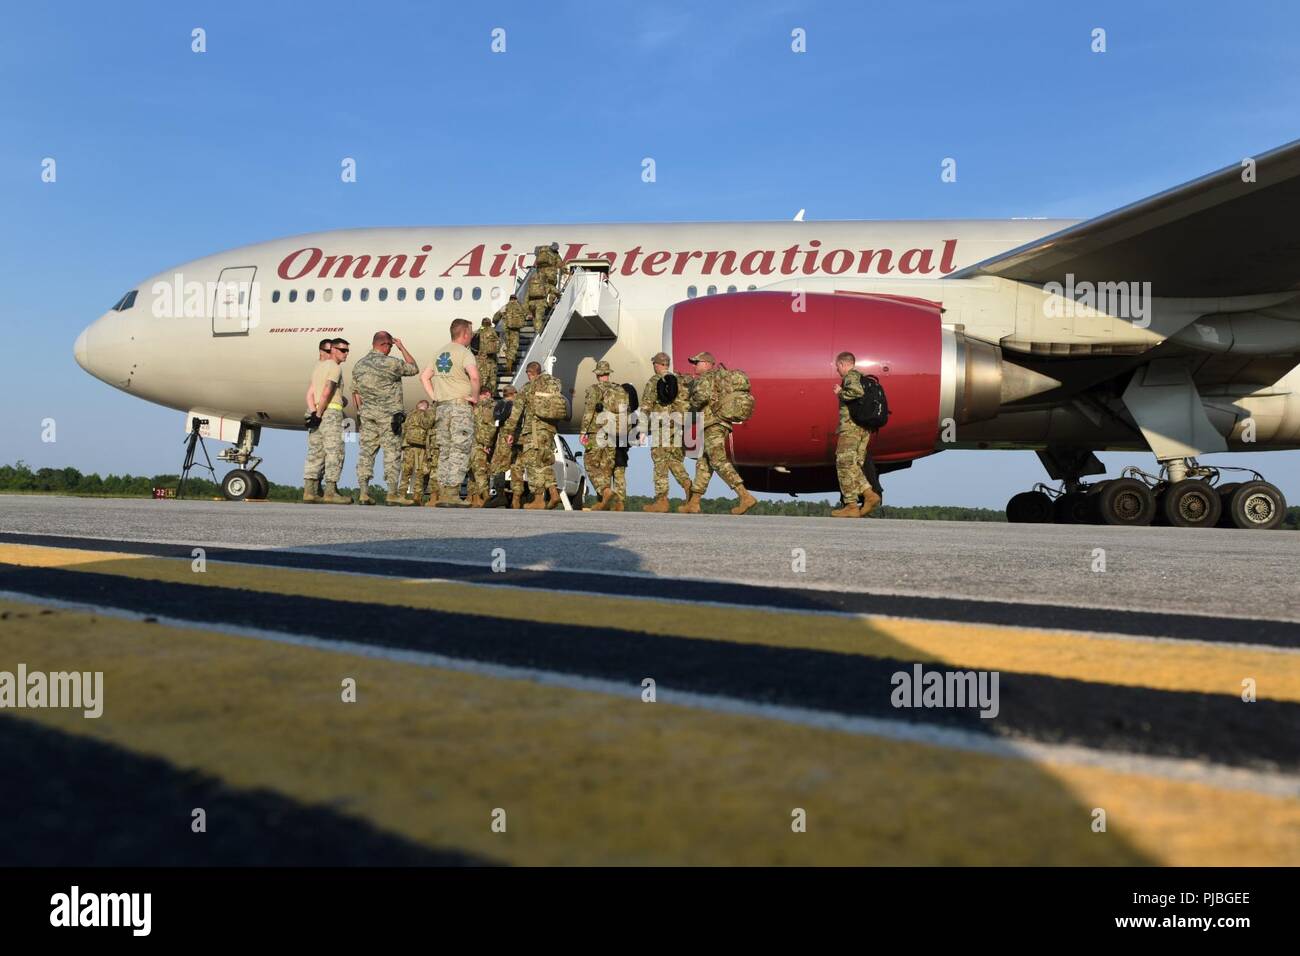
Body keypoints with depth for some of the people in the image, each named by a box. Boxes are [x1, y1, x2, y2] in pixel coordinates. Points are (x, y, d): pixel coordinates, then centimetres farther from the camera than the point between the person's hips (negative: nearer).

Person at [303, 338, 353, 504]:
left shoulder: (318, 366, 20)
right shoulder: (335, 367, -6)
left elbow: (310, 391, 10)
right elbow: (327, 392, -17)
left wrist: (314, 411, 0)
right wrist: (319, 414, -16)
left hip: (317, 412, 9)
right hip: (331, 411, -8)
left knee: (315, 452, 7)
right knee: (334, 451, -8)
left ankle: (309, 491, 4)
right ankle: (330, 492, -12)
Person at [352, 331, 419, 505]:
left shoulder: (359, 365, 9)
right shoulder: (391, 363, -10)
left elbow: (355, 392, 13)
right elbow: (414, 369, 3)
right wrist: (402, 348, 10)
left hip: (367, 414, 6)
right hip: (388, 414, -5)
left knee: (366, 452, 5)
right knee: (392, 453, -2)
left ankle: (364, 492, 1)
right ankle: (392, 493, -5)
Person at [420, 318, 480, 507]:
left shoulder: (440, 352, 16)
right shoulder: (464, 352, -8)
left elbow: (424, 376, 19)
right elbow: (474, 376, -26)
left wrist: (434, 396, 14)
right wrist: (475, 396, -12)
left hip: (442, 406, 7)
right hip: (461, 406, -7)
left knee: (444, 451, 11)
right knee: (460, 450, -5)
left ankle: (442, 494, 11)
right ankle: (452, 493, -10)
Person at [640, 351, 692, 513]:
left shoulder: (652, 382, 0)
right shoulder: (680, 381, 10)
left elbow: (645, 408, -4)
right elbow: (688, 404, 7)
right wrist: (685, 426, 13)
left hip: (660, 426, -4)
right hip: (678, 425, 4)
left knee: (660, 463, 0)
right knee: (676, 460, 15)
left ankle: (661, 500, -1)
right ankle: (687, 484, -10)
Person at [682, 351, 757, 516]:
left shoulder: (705, 377, -5)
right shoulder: (719, 377, 24)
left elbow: (702, 395, -24)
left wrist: (694, 405, -6)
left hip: (712, 424, -10)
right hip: (722, 424, 10)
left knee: (719, 463, -15)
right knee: (703, 464, 10)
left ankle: (746, 497, -23)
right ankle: (693, 504, 11)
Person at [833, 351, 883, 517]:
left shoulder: (851, 376, -7)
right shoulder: (863, 377, 22)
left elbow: (857, 391, -27)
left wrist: (840, 393, -11)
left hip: (851, 425, -9)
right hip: (864, 428, 9)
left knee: (845, 464, -6)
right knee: (853, 465, 12)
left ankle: (851, 506, -8)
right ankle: (869, 495, -4)